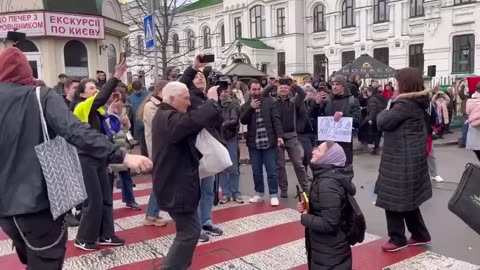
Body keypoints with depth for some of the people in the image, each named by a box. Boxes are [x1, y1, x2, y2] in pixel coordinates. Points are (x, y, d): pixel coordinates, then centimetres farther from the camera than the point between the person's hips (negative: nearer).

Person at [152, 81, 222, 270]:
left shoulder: (165, 116, 15)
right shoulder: (169, 119, -22)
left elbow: (190, 122, 13)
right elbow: (195, 120, -38)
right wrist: (212, 100, -23)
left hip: (175, 182, 11)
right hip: (177, 186, -11)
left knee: (188, 229, 20)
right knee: (190, 231, -4)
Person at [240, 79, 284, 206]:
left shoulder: (269, 101, 2)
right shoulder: (245, 106, 10)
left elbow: (276, 119, -3)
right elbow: (243, 120, -6)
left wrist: (279, 135, -13)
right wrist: (251, 108, -16)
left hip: (269, 142, -3)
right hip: (253, 143, 3)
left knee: (271, 171, 0)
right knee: (256, 171, 11)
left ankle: (273, 195, 9)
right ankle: (259, 194, 24)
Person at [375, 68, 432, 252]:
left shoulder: (405, 104, -19)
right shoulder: (417, 103, 10)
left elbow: (382, 123, -18)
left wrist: (384, 112, 3)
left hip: (401, 159, -10)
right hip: (410, 157, 10)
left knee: (394, 198, 0)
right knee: (407, 198, 18)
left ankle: (398, 239, 10)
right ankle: (420, 235, 27)